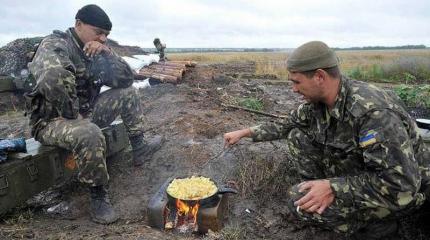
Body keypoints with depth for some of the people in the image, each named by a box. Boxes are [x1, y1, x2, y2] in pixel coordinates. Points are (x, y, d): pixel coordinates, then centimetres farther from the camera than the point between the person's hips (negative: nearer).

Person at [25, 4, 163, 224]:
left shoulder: (95, 50, 6)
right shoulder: (55, 44, -17)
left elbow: (125, 79, -2)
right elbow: (53, 78, -40)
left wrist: (106, 53, -14)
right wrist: (72, 115, -29)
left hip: (85, 114, 8)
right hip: (52, 121, -7)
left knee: (127, 92, 3)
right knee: (89, 135, -39)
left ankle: (139, 148, 6)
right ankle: (98, 197, -17)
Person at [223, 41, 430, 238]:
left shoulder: (373, 111, -34)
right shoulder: (316, 101, -9)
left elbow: (402, 186, -33)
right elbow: (287, 126, 9)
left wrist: (333, 188, -33)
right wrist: (245, 132, 4)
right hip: (357, 169, 7)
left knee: (300, 203, -22)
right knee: (297, 137, -5)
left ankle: (377, 221, -1)